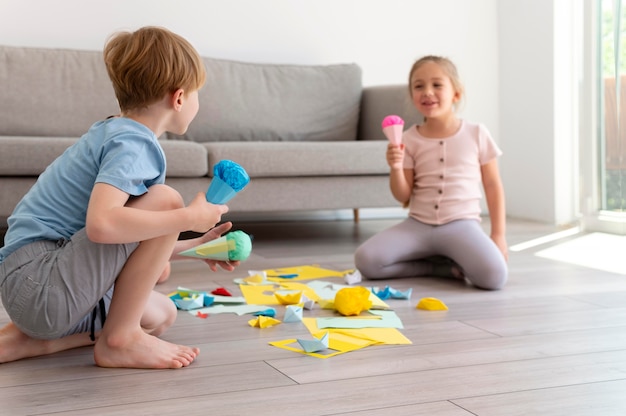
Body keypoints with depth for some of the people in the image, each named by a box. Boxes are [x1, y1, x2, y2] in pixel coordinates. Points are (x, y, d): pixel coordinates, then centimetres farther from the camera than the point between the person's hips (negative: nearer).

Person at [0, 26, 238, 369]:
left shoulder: (114, 133, 18)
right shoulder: (132, 143, -13)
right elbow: (101, 224, -32)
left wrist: (193, 247, 23)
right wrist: (189, 217, -21)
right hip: (38, 284, -11)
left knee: (162, 315, 22)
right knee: (164, 200, -17)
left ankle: (31, 339, 11)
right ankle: (120, 339, -9)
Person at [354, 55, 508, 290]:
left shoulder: (476, 134, 1)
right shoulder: (409, 140, 3)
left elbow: (493, 185, 7)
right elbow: (403, 196, 4)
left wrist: (498, 235, 2)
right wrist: (395, 168, -16)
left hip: (461, 224, -2)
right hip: (418, 224, 3)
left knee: (494, 275, -32)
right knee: (365, 260, -21)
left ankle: (448, 260, 0)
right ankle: (444, 266, -5)